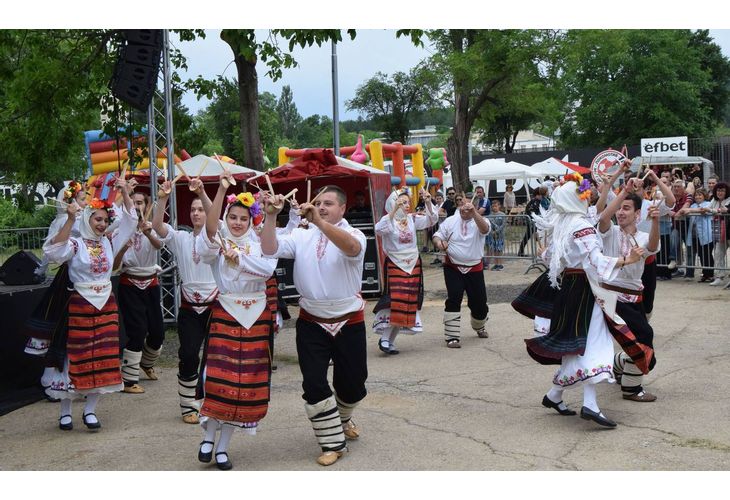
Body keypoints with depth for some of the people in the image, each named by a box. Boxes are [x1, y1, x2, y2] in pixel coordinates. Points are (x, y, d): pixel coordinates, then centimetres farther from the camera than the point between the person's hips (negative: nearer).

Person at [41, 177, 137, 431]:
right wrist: (70, 219, -37)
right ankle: (65, 411, 14)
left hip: (106, 305, 5)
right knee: (75, 357, 2)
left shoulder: (109, 242, 7)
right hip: (80, 306, -5)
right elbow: (55, 250, -28)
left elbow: (130, 221, 6)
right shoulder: (75, 244, -8)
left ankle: (90, 410, 13)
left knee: (103, 359, 3)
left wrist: (124, 192, -6)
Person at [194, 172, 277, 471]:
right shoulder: (217, 242, 1)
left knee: (247, 381, 4)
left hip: (256, 317, 2)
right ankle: (208, 435, 11)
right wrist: (221, 190, -28)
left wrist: (238, 258, -18)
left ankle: (223, 445, 15)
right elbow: (210, 227, -22)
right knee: (219, 377, -11)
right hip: (224, 314, -2)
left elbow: (268, 268, -11)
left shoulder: (259, 242, 6)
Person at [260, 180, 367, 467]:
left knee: (352, 383, 11)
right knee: (314, 384, -3)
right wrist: (271, 216, -23)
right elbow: (270, 250, -11)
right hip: (312, 323, 1)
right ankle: (333, 443, 12)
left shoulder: (353, 234, -8)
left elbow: (352, 248, -33)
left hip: (349, 322, -1)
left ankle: (342, 418, 45)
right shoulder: (301, 237, 1)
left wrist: (319, 221, -43)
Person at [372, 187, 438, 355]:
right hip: (395, 266, -6)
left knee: (409, 303, 5)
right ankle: (384, 338, -7)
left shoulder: (412, 219, 5)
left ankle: (390, 340, 13)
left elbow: (431, 220, -2)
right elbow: (379, 229, -31)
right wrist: (394, 210, -37)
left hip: (413, 265, 6)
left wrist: (428, 203, -17)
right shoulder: (388, 220, -10)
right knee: (395, 301, -16)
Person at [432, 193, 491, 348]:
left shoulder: (479, 221, -5)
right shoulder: (450, 221, 0)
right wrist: (439, 243, -18)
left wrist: (474, 212, -41)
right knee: (453, 299, -14)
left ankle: (479, 327, 42)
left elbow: (484, 229, -28)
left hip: (474, 269, 0)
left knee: (479, 301, 9)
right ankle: (452, 336, -7)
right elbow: (438, 235, 6)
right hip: (453, 268, 0)